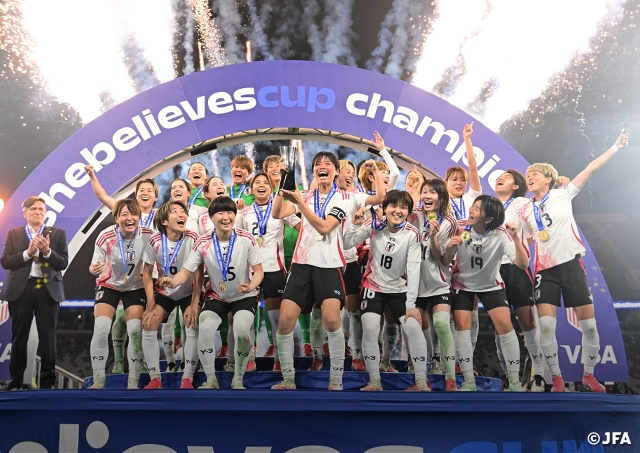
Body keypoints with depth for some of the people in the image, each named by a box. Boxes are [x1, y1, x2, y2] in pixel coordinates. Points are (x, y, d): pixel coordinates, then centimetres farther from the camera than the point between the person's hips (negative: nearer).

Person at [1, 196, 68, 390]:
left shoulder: (57, 234, 8)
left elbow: (63, 263, 1)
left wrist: (47, 251, -15)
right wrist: (28, 252, -13)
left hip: (48, 289, -1)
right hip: (21, 289, 1)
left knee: (48, 336, -1)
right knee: (19, 336, 5)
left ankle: (47, 381, 7)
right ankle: (15, 382, 13)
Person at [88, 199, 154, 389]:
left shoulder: (148, 235, -20)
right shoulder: (106, 237, -23)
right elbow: (94, 266, -17)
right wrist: (94, 269, -38)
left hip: (135, 287, 1)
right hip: (108, 285, -1)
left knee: (136, 331, -7)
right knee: (101, 329, -14)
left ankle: (133, 382, 6)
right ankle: (98, 381, -1)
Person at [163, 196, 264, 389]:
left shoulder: (247, 239, -16)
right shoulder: (203, 243, -13)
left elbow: (258, 271, -12)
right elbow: (186, 272, -12)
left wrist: (251, 286, -34)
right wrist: (173, 281, -35)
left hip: (244, 297, -2)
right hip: (216, 297, 2)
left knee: (241, 330, -27)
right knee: (204, 329, -23)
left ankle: (238, 380, -3)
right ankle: (211, 380, 0)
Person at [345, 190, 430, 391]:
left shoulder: (412, 234, -16)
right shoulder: (374, 225, -13)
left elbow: (414, 270, -18)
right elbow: (347, 244, -6)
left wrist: (411, 304, -20)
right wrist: (355, 225, -24)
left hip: (400, 289, 0)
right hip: (373, 286, 1)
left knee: (414, 328, -14)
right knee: (369, 329, -15)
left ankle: (421, 381, 3)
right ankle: (374, 381, 2)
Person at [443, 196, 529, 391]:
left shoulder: (500, 234, -24)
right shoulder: (460, 229, -21)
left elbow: (523, 264, -32)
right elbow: (444, 263, -14)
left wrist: (516, 238, -43)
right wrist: (449, 248, -35)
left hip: (491, 285, -1)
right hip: (463, 284, 1)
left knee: (505, 325, -13)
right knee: (462, 326, -12)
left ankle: (514, 380, 0)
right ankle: (469, 380, -1)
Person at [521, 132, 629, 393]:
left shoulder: (562, 195, 4)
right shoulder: (526, 212, 12)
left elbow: (592, 168, 1)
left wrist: (616, 147, -2)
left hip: (571, 264, -1)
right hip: (545, 270, 2)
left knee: (589, 324, -1)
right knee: (545, 325, -13)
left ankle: (589, 375, 19)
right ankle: (557, 378, 1)